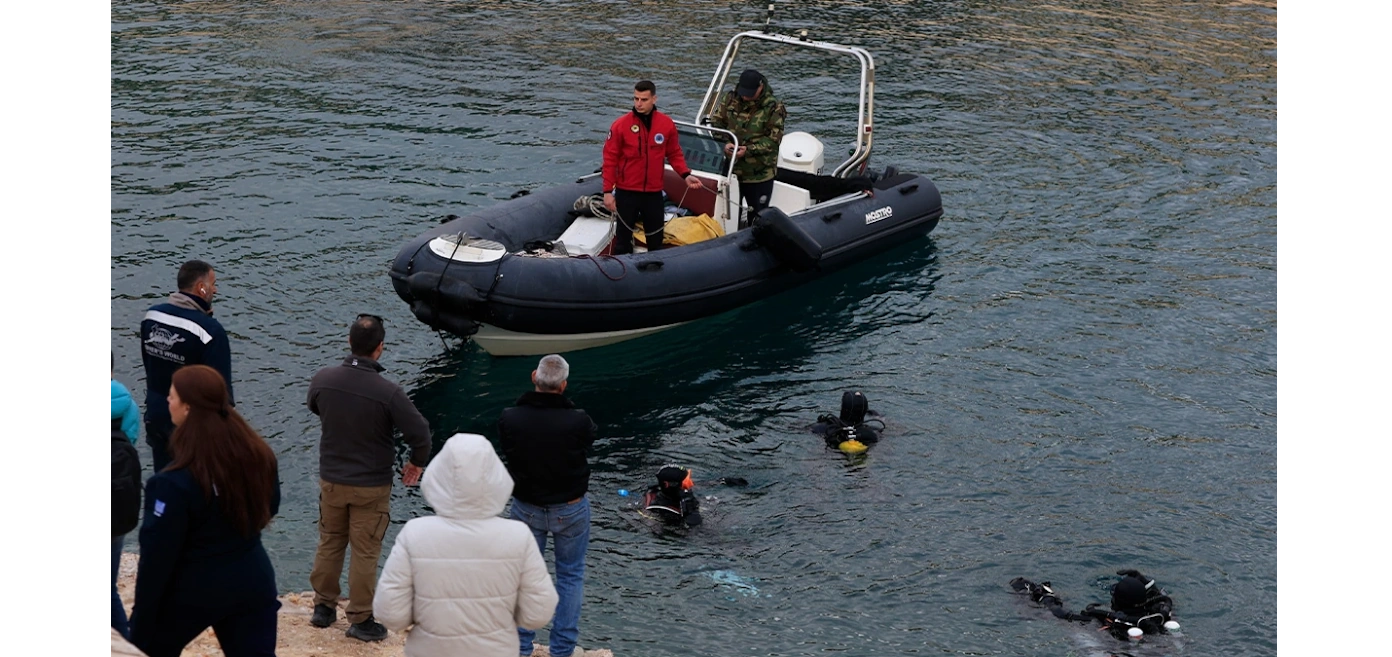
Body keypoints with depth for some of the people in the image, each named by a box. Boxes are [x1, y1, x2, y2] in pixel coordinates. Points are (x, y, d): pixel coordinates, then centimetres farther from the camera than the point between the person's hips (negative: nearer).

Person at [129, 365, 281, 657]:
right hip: (251, 582, 5)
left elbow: (158, 555, -17)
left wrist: (142, 621, -8)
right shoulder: (258, 455, -8)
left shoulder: (176, 481, -24)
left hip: (191, 591, -4)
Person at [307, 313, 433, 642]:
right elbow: (420, 433, -20)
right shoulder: (388, 392, -24)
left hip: (331, 480, 4)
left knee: (329, 544, 21)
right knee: (365, 553, 7)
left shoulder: (323, 379, -10)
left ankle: (324, 607, 32)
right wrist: (417, 462, 1)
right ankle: (360, 620, 14)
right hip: (371, 486, -4)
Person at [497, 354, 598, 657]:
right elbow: (592, 435, -3)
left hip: (526, 507, 2)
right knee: (571, 576, 15)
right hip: (570, 509, -2)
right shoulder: (577, 421, -26)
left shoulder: (510, 419, -19)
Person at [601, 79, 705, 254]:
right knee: (623, 239, 6)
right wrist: (608, 191, -9)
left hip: (654, 193, 2)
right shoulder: (621, 125, -10)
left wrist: (686, 175, -8)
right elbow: (610, 159, -6)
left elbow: (675, 154, 8)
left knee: (656, 240, 12)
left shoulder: (667, 124, -3)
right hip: (626, 193, -2)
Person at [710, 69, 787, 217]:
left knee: (758, 215, 8)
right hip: (730, 169, 4)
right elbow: (715, 123, 4)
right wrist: (724, 144, -14)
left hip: (759, 175, -4)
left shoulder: (773, 108, -12)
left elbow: (773, 139, -13)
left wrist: (749, 149, -24)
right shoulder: (730, 99, 0)